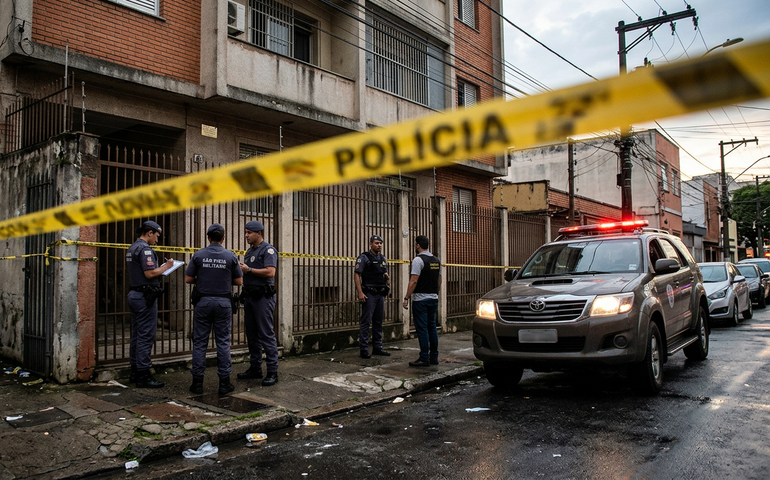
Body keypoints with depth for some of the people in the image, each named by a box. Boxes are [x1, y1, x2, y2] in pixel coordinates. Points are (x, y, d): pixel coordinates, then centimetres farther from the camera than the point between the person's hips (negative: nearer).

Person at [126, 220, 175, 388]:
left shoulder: (132, 248, 16)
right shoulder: (145, 249, -15)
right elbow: (150, 273, -23)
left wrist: (159, 268, 16)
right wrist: (166, 266, -8)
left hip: (134, 294, 10)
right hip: (146, 296, -10)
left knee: (137, 335, 15)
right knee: (146, 336, -6)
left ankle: (135, 372, 22)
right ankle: (143, 375, -3)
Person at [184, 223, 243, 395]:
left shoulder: (198, 255, -2)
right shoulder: (231, 256, -3)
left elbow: (188, 279, -1)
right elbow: (239, 281, 0)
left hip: (203, 302, 1)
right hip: (223, 302, 0)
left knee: (200, 342, 7)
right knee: (223, 342, 4)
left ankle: (197, 382, 10)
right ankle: (224, 383, 6)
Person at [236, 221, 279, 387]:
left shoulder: (268, 250, -8)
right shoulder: (250, 251, 18)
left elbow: (270, 272, -20)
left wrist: (248, 269, -15)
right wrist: (240, 268, 4)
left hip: (263, 297, -9)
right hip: (250, 296, 9)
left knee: (266, 334, -7)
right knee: (251, 334, 12)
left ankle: (272, 372, -2)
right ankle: (255, 368, 21)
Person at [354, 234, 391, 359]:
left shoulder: (383, 258, 15)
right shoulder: (364, 257, -7)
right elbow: (356, 275, -12)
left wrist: (387, 277, 1)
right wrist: (360, 293, -19)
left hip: (380, 294, 7)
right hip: (369, 294, -7)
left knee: (378, 322, 11)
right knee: (366, 322, -6)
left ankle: (377, 348, 19)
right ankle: (364, 349, -2)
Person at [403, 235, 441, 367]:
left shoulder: (418, 260, -14)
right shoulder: (436, 260, 11)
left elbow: (413, 281, -19)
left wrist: (406, 298, -15)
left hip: (420, 299, -8)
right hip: (434, 298, 8)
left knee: (422, 328, -5)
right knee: (432, 327, 13)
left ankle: (424, 359, -3)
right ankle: (434, 357, 16)